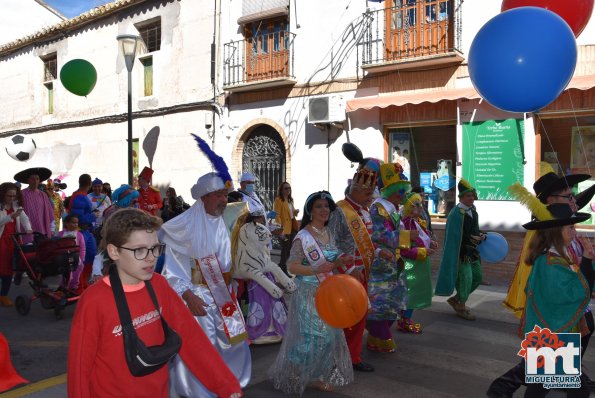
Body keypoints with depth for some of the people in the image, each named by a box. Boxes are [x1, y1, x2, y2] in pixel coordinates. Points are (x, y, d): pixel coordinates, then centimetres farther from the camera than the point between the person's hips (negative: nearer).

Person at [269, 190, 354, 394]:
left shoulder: (329, 234, 7)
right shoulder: (303, 237, -15)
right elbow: (292, 267, -18)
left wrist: (341, 261, -4)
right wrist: (317, 270, -29)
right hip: (309, 293, -7)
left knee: (328, 335, 13)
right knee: (310, 336, 1)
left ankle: (319, 376, 29)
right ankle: (296, 376, 20)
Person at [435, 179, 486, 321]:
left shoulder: (472, 210, 7)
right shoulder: (456, 213, -20)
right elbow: (455, 237, -20)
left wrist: (480, 235, 2)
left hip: (472, 251, 9)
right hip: (461, 252, -9)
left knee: (477, 276, 15)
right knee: (465, 278, -2)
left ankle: (456, 299, 29)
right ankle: (461, 308, 19)